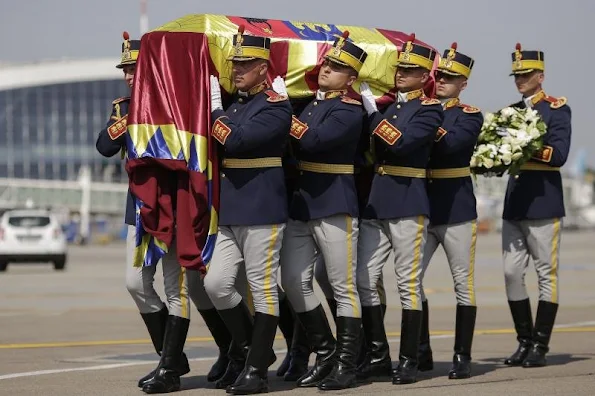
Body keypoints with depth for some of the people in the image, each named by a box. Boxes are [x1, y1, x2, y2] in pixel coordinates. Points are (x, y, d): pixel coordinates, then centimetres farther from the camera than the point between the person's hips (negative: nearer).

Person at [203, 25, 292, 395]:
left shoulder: (276, 106, -9)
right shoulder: (232, 103, 15)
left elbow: (235, 140, -21)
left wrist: (214, 108, -10)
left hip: (263, 211, -8)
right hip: (228, 210, 8)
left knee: (263, 288, -1)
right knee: (216, 284, 4)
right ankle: (249, 348, 21)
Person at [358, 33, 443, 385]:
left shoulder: (429, 108, -4)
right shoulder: (388, 106, 16)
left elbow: (400, 143, -18)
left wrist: (373, 111, -14)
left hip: (408, 203, -7)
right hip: (375, 202, 7)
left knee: (409, 283, -1)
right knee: (365, 281, 4)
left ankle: (409, 360, 5)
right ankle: (378, 356, 13)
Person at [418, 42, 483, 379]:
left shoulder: (470, 115, -2)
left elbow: (452, 142, -22)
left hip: (456, 208, -4)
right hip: (422, 206, 4)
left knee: (463, 283, 1)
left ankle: (463, 357, 6)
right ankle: (422, 352, 14)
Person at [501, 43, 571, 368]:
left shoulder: (556, 109, -3)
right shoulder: (511, 111, 16)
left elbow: (559, 155, -14)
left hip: (543, 201, -6)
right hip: (513, 202, 6)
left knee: (546, 274, -1)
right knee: (511, 274, 4)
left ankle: (540, 346, 2)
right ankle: (524, 341, 13)